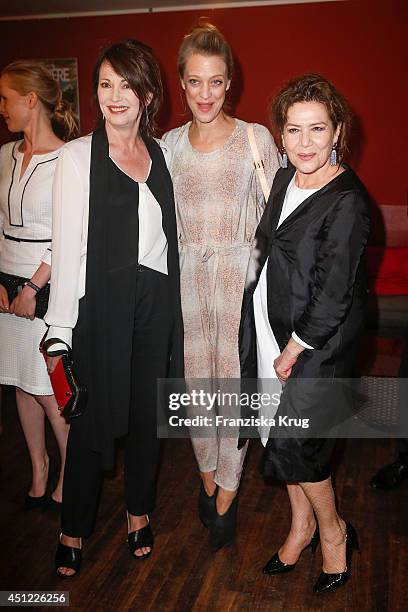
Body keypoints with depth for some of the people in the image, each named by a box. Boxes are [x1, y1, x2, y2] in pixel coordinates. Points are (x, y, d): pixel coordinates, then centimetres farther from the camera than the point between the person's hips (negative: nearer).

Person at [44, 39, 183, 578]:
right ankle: (75, 528, 25)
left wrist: (171, 305, 6)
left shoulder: (162, 154, 8)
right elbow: (67, 248, -9)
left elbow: (169, 236, 12)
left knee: (148, 412, 14)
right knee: (92, 417, 4)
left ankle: (139, 512, 35)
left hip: (156, 302, 4)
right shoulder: (78, 157, -5)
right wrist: (59, 332, -12)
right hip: (102, 305, -4)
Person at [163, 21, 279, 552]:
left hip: (239, 275, -3)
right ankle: (208, 474, 36)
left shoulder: (256, 139, -5)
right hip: (187, 276, 3)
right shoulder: (170, 144, 5)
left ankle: (227, 494, 22)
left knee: (235, 384, 3)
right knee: (196, 381, 13)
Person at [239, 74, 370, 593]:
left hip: (316, 343, -7)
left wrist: (292, 352, -11)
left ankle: (333, 530, 28)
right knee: (283, 430, 15)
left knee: (292, 442, 0)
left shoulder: (346, 202, -20)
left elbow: (332, 297, -20)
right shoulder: (285, 178, 3)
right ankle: (301, 525, 38)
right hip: (268, 327, 7)